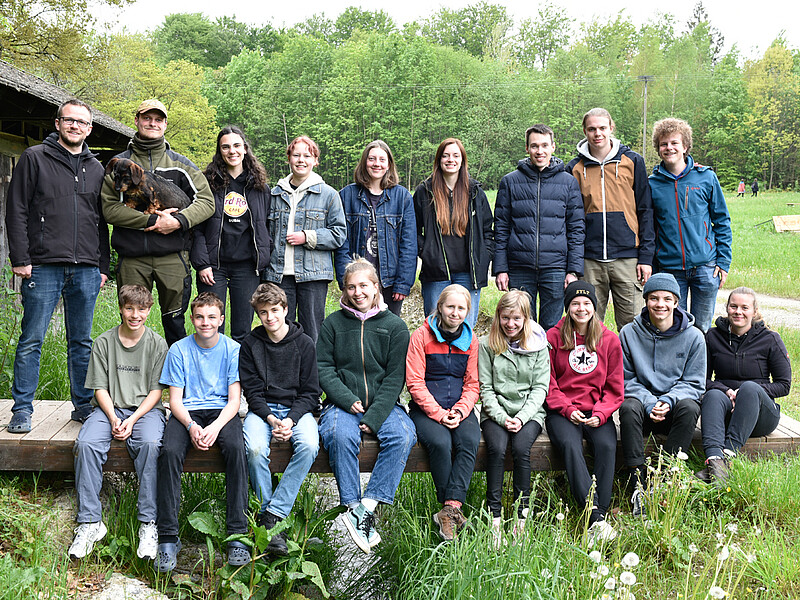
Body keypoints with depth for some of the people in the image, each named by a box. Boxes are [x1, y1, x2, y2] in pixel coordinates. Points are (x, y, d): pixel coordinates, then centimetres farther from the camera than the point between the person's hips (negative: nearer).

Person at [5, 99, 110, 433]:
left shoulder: (95, 169, 16)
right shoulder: (35, 158, 4)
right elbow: (17, 211, 0)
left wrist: (103, 266, 12)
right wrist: (20, 259, -8)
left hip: (86, 270, 4)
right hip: (43, 267, -3)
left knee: (82, 342, 9)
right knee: (31, 340, 0)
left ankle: (83, 405, 17)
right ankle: (22, 409, 9)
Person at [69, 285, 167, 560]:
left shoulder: (157, 344, 2)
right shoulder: (104, 342, 5)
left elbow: (156, 390, 0)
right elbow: (100, 387, 3)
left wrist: (132, 420, -13)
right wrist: (113, 418, -13)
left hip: (145, 408, -1)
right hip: (109, 408, 2)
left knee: (150, 444, -34)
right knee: (87, 443, -29)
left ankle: (148, 522, -28)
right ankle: (90, 522, -21)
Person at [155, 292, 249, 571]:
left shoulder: (232, 349, 0)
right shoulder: (179, 349, 2)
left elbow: (234, 400, -3)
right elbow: (175, 399, 1)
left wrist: (215, 427, -21)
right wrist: (191, 426, -19)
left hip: (221, 410, -1)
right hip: (187, 412, 1)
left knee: (236, 448, -32)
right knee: (169, 451, -30)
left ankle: (237, 534, -27)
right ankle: (168, 538, -24)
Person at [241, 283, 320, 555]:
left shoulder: (303, 343, 1)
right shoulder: (250, 344, 4)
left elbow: (310, 391, 2)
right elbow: (252, 390, 1)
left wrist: (291, 419, -15)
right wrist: (270, 418, -16)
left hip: (297, 408, 0)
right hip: (262, 408, 0)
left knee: (309, 446, -32)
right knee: (255, 449, -31)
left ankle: (273, 513, -24)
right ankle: (271, 517, -15)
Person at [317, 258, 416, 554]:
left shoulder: (395, 326, 6)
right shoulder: (333, 323, 9)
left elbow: (395, 377, 0)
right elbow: (324, 368, 3)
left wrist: (375, 416, -13)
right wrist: (349, 401, -13)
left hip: (383, 404, 1)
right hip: (342, 404, 0)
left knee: (402, 436, -29)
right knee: (341, 436, -32)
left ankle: (365, 508, -29)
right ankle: (352, 505, -25)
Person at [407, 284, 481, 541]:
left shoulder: (470, 340, 10)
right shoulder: (421, 336, -2)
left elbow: (472, 384, 9)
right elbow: (415, 382, -7)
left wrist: (459, 411, -10)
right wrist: (439, 414, -16)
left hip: (460, 409, 3)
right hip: (426, 409, -3)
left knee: (469, 442, -27)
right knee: (440, 443, -31)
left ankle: (450, 509, -29)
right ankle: (454, 509, -17)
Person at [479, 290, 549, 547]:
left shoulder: (538, 345, 4)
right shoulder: (487, 345, 3)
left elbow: (540, 387, 1)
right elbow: (485, 388, 1)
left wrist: (522, 417, -12)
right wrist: (502, 418, -12)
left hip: (529, 412, 0)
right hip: (496, 412, 0)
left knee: (521, 448, -28)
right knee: (496, 449, -28)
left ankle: (522, 515, -17)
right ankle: (494, 517, -21)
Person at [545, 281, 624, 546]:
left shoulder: (609, 339, 9)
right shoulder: (554, 337, 5)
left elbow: (614, 387, 9)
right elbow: (547, 383, 4)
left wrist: (600, 413, -8)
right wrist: (568, 409, -10)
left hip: (597, 412, 2)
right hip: (562, 411, -1)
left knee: (607, 445, -29)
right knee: (569, 444, -31)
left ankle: (600, 513, -28)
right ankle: (594, 516, -37)